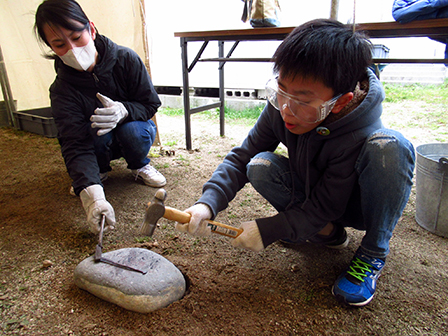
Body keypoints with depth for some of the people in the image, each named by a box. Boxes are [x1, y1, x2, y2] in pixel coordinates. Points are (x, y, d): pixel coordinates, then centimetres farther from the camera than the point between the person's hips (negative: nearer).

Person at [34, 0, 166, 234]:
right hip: (100, 144, 1)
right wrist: (91, 194, -51)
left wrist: (123, 111, -37)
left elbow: (151, 104, -13)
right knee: (96, 130, -33)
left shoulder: (125, 59, -21)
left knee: (134, 131, -34)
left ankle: (138, 165, 1)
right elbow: (75, 146, -33)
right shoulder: (62, 91, -22)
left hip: (135, 126, 0)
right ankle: (100, 171, 1)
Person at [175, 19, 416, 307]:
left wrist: (267, 231, -29)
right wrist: (208, 203, -31)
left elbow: (324, 208, -26)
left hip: (356, 205, -3)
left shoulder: (360, 133, -34)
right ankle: (327, 233, -1)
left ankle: (373, 253, -12)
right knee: (260, 167, -24)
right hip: (312, 194, 4)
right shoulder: (280, 109, -21)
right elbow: (242, 156, -16)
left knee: (389, 147, -34)